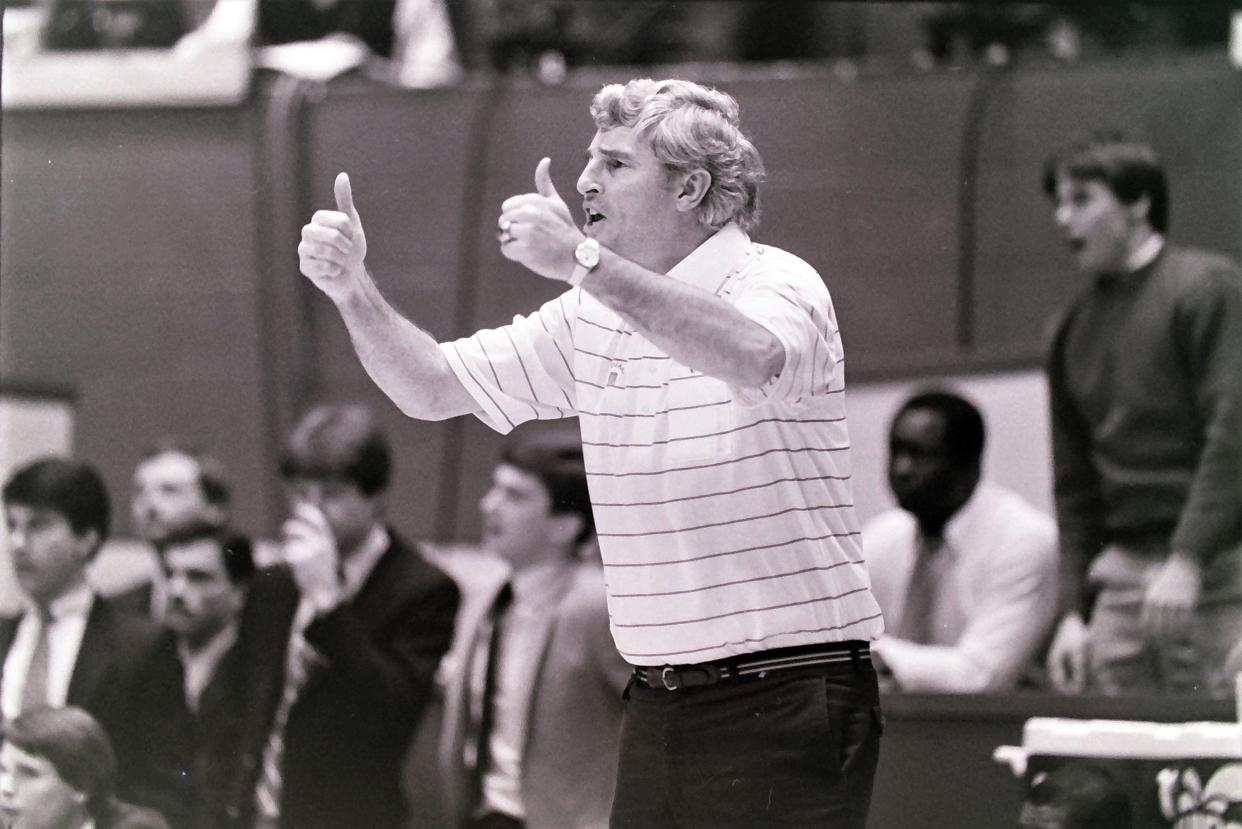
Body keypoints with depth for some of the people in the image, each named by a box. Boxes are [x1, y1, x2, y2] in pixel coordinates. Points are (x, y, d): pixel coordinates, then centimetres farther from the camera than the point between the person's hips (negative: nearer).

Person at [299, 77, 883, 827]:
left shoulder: (777, 283, -8)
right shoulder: (595, 317, 14)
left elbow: (755, 357, -33)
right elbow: (433, 388, 17)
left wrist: (584, 261, -38)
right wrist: (354, 290, -2)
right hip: (659, 707, 7)